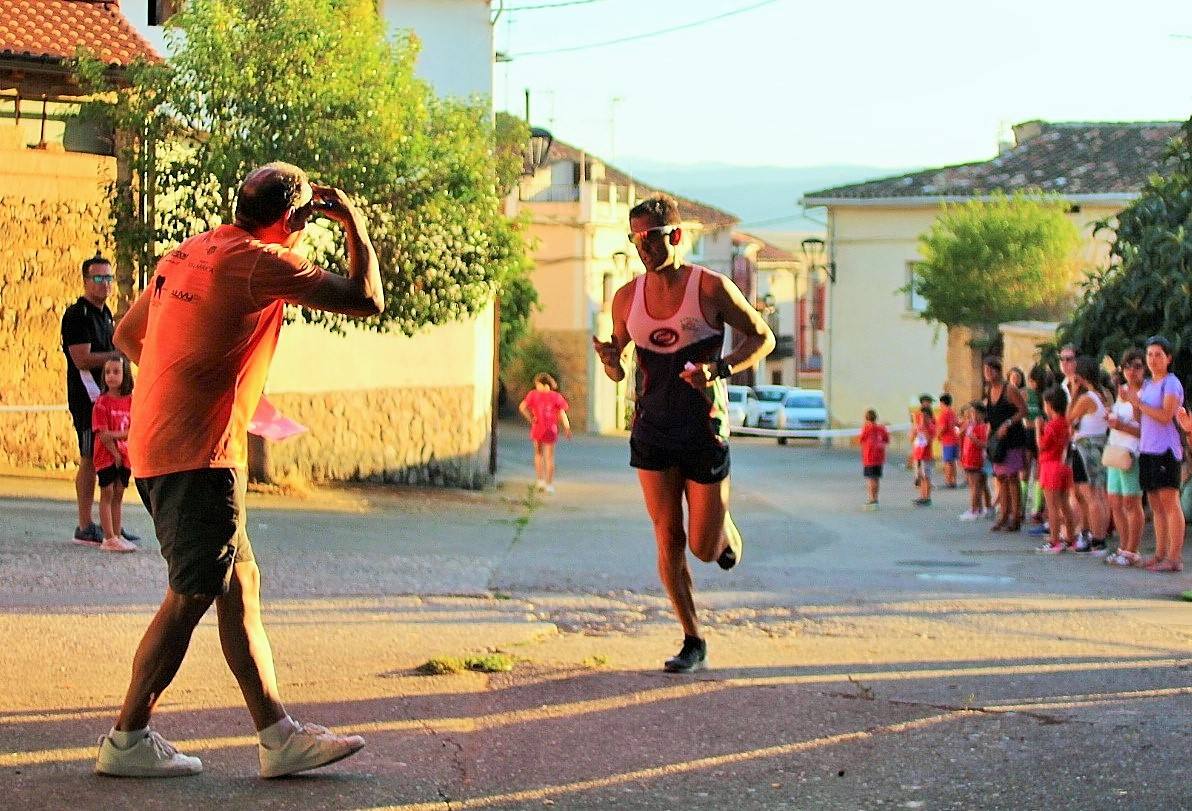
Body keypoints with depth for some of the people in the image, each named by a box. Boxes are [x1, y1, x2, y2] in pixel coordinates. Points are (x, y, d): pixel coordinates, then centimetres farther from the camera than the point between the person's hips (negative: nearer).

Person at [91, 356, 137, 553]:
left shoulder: (130, 401, 4)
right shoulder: (102, 402, -8)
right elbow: (102, 434, -12)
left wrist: (113, 435, -16)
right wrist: (115, 454, -13)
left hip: (124, 456, 4)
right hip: (106, 455, -4)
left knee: (118, 495, 9)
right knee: (107, 494, -2)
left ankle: (117, 536, 14)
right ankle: (109, 539, -3)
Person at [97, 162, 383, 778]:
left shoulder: (185, 256, 16)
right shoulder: (259, 261, -11)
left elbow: (126, 336, 26)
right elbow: (365, 299, -12)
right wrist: (354, 225, 1)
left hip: (156, 445, 10)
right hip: (200, 455, -10)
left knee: (239, 585, 10)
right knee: (191, 596, -2)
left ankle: (279, 737, 11)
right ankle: (127, 739, 5)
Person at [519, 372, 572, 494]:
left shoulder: (533, 394, 0)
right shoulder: (556, 396, 2)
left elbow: (522, 407, -11)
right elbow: (562, 413, -4)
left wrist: (530, 419, -4)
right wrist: (567, 428, -4)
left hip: (537, 429, 0)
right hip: (551, 429, 0)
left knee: (538, 454, 20)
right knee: (549, 457, 7)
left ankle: (540, 479, 11)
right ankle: (549, 484, 7)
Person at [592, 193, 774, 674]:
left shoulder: (711, 288, -10)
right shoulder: (627, 298, 2)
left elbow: (762, 338, -1)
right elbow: (618, 372, 12)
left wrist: (720, 369, -18)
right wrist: (610, 360, -13)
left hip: (704, 433, -3)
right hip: (652, 435, 3)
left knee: (704, 550, 0)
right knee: (668, 541, 0)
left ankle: (723, 527, 37)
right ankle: (693, 644, 10)